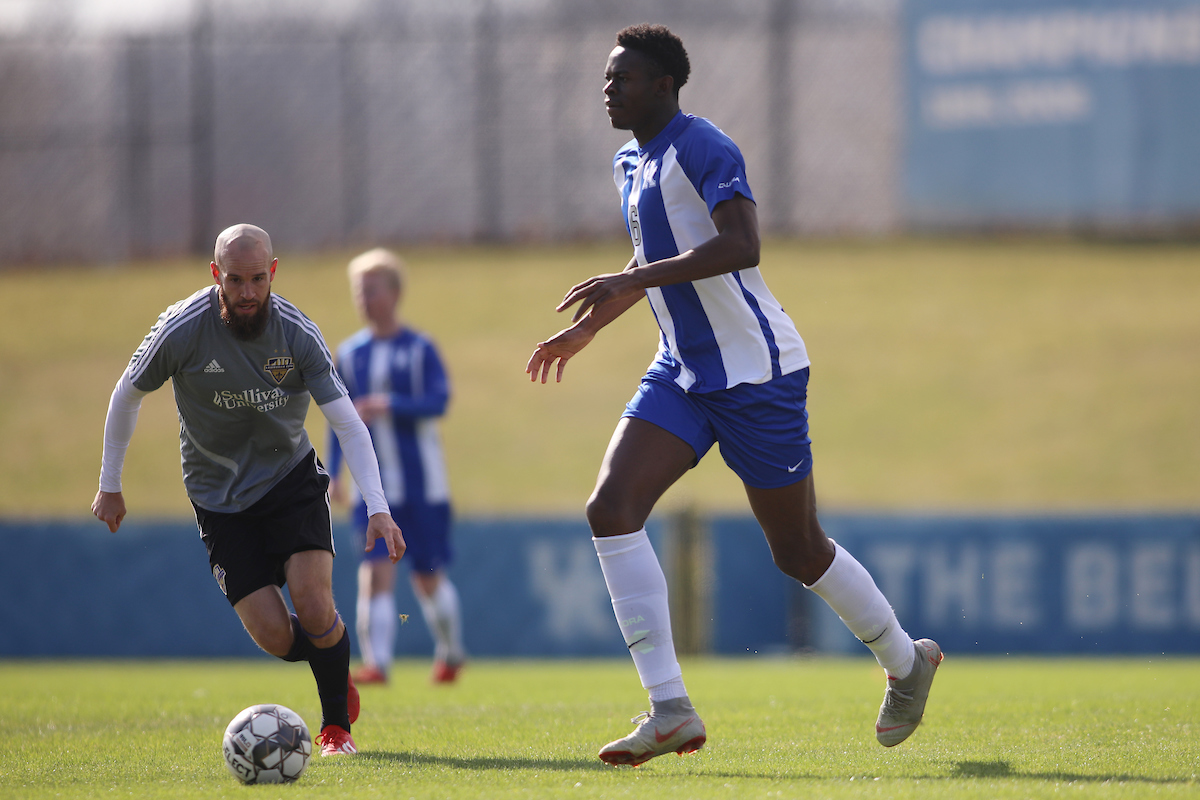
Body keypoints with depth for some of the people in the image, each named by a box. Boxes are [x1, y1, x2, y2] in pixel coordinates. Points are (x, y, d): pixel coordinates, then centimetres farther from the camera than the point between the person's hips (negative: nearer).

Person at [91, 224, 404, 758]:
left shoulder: (297, 333, -16)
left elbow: (347, 423, -17)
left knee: (315, 609, -19)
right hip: (220, 496, 0)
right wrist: (110, 486, 5)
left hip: (292, 478, 0)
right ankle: (336, 673, 24)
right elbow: (127, 395, -1)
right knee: (274, 637, -10)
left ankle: (336, 726, 6)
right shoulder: (182, 330, -18)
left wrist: (378, 508, -29)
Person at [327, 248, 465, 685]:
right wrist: (333, 473, 7)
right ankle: (376, 662, -17)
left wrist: (391, 405, -29)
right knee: (376, 570, -13)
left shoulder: (419, 349, -4)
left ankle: (450, 652, 29)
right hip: (375, 486, 3)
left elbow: (439, 400, -15)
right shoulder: (349, 353, 7)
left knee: (428, 577, 6)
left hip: (422, 483, -2)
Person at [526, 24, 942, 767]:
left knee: (798, 550, 3)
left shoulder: (702, 148, -16)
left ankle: (907, 662, 30)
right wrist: (586, 328, 29)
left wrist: (629, 281, -34)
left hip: (754, 371, -8)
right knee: (612, 509, -13)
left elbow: (740, 245, -30)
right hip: (682, 372, 8)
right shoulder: (632, 164, 12)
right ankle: (671, 710, -16)